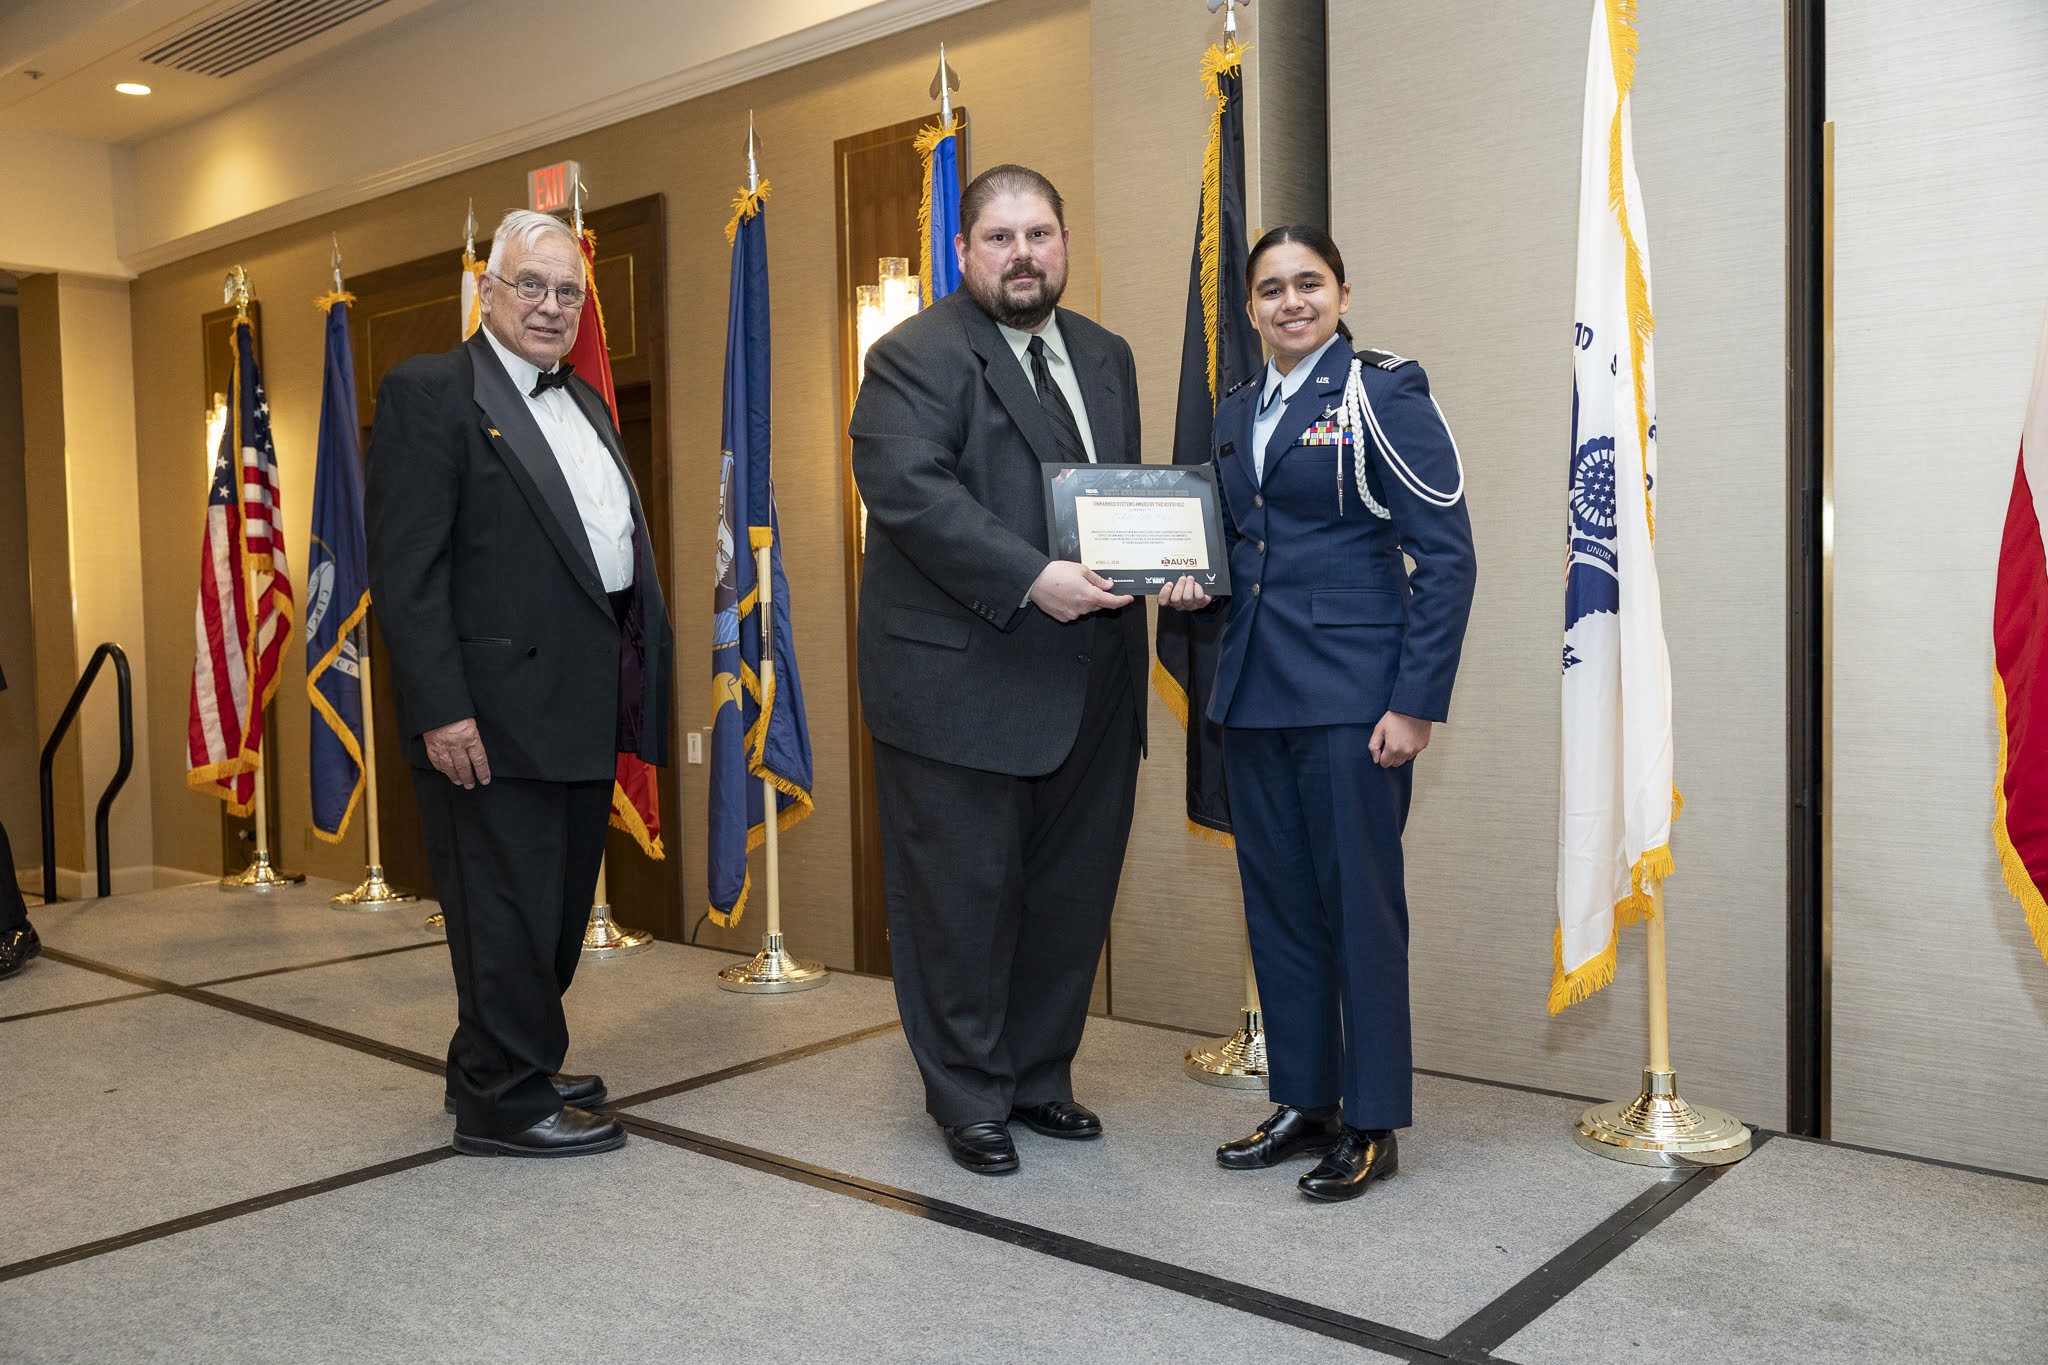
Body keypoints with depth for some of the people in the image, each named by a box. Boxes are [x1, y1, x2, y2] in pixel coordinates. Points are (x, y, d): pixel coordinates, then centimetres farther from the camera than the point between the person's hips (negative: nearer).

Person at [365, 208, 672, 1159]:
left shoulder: (586, 404, 18)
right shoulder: (427, 394, -7)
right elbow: (406, 569, -14)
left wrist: (643, 665, 12)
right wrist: (441, 708, -20)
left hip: (585, 703, 9)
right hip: (498, 706, -8)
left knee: (559, 902, 16)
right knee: (506, 906, 1)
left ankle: (500, 1067, 32)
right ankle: (504, 1101, 15)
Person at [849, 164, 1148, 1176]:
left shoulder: (1106, 357, 18)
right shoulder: (916, 357, -5)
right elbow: (909, 489, -19)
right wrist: (1032, 580, -26)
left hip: (1089, 685, 7)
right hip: (964, 683, -7)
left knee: (1072, 890, 14)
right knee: (963, 895, 3)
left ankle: (1038, 1075, 31)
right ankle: (972, 1099, 20)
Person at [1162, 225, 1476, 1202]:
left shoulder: (1383, 396, -5)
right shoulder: (1233, 414, 15)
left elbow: (1446, 556, -9)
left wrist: (1416, 701, -15)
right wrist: (1193, 585, 2)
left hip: (1352, 692, -6)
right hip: (1253, 691, 7)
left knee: (1360, 901, 0)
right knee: (1276, 901, 11)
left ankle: (1371, 1127, 14)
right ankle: (1304, 1104, 25)